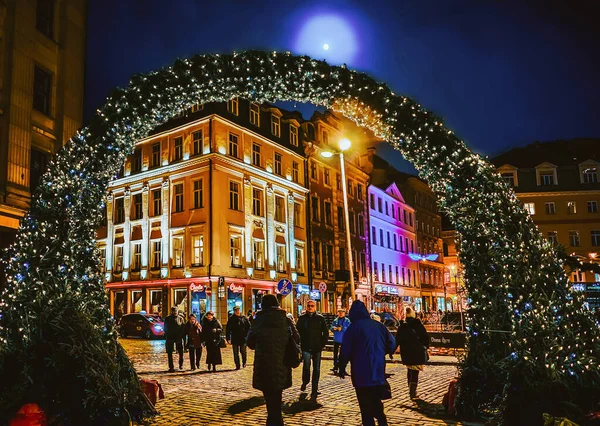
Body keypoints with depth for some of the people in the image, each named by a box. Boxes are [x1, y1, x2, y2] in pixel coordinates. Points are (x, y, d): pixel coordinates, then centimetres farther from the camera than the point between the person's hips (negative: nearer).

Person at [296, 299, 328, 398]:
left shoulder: (320, 318, 3)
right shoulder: (302, 318, 5)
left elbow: (326, 332, 7)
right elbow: (298, 332, 9)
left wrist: (323, 344, 1)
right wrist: (299, 343, 2)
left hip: (317, 347, 1)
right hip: (306, 347, 0)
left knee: (316, 369, 4)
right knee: (306, 365, -11)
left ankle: (314, 390, 13)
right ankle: (305, 382, 18)